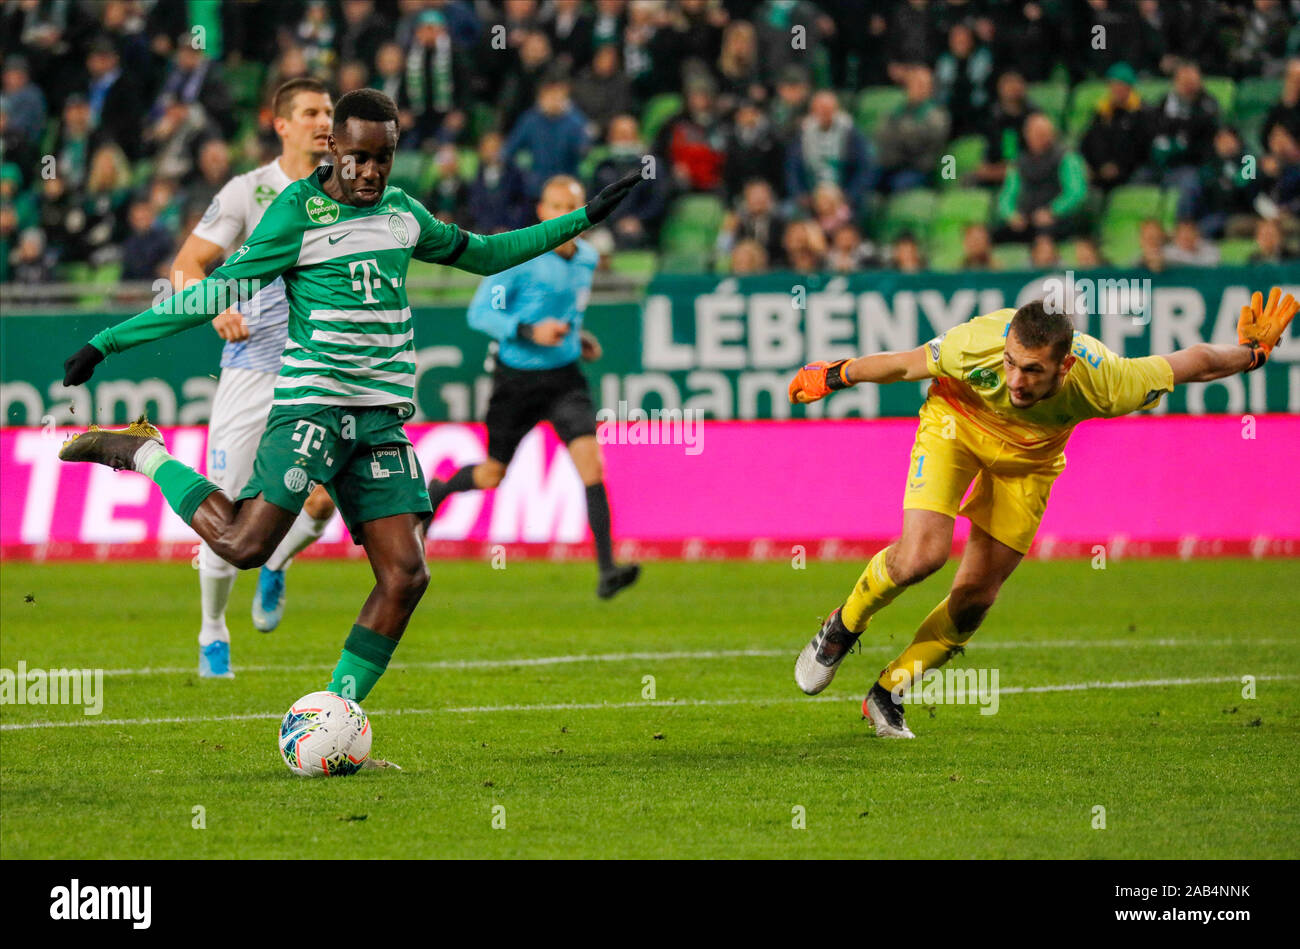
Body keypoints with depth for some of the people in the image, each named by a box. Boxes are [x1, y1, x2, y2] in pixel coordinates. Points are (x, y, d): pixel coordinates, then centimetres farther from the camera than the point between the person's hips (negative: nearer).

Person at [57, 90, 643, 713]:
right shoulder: (296, 212, -6)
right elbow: (218, 292, -4)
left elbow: (479, 253, 31)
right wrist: (106, 343, -7)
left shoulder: (401, 212, 14)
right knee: (244, 544, -20)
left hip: (383, 417, 6)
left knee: (405, 575, -7)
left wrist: (582, 220, 31)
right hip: (312, 401, -6)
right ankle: (144, 453, 3)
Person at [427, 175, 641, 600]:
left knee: (590, 460, -18)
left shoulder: (587, 258, 5)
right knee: (493, 475, 11)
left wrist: (579, 337, 8)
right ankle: (436, 490, 46)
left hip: (564, 376, 3)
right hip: (517, 377, -3)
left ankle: (607, 569, -22)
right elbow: (480, 311, -15)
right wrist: (530, 331, -27)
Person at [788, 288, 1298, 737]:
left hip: (1030, 459, 2)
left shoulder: (1104, 382, -37)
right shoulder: (976, 345, -38)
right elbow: (902, 365, -17)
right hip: (957, 422, -2)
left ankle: (889, 692, 21)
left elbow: (1196, 362, -22)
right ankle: (841, 629, 8)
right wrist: (833, 376, -5)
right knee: (922, 553, -22)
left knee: (976, 595, 0)